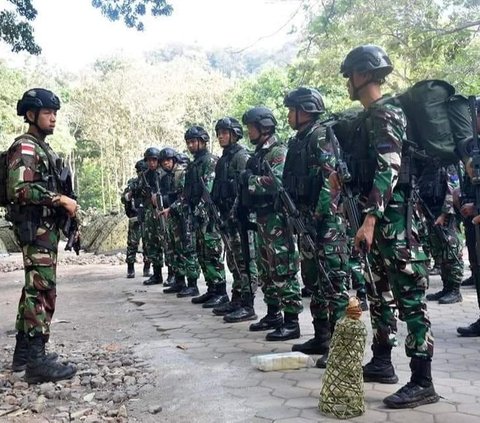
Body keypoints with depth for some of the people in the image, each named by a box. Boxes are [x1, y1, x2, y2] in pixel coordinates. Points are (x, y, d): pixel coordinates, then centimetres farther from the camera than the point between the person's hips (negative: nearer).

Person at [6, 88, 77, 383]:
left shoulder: (44, 149, 20)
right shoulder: (25, 148, -10)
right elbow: (20, 189, -23)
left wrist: (67, 208, 11)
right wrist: (60, 200, -21)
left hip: (46, 228, 10)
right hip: (36, 229, -10)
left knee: (34, 289, 13)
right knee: (42, 291, -12)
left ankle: (24, 351, 21)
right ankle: (37, 361, -10)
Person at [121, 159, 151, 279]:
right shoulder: (132, 183, 6)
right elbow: (123, 199, 3)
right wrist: (130, 193, -16)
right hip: (135, 218, -1)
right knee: (132, 243, -2)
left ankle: (147, 269, 13)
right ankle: (130, 269, 5)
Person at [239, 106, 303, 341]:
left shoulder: (279, 152, -10)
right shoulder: (259, 153, 18)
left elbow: (277, 182, -25)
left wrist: (249, 179, -15)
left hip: (277, 219, -10)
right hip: (262, 218, 10)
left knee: (284, 271, -8)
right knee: (266, 270, 15)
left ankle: (291, 322, -3)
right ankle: (273, 314, 27)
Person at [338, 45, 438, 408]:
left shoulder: (385, 114, -12)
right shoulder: (371, 117, 18)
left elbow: (389, 170, -22)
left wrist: (369, 219, -28)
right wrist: (368, 219, 23)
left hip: (393, 218, -10)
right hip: (378, 219, 10)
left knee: (410, 298, -7)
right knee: (379, 292, 16)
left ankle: (422, 383, 0)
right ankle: (382, 362, 29)